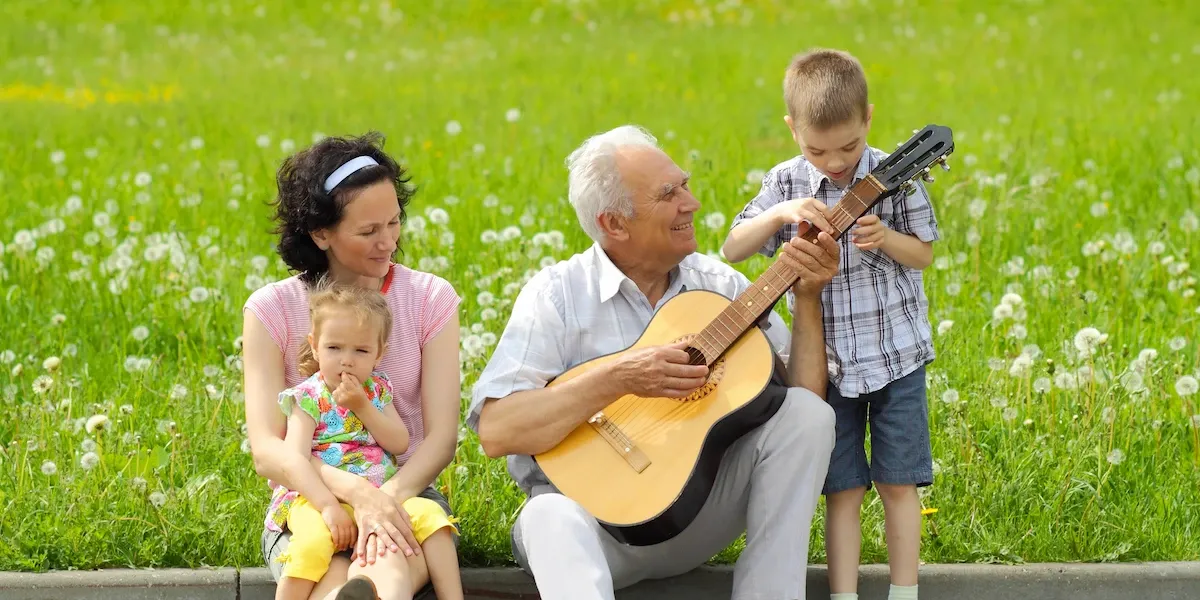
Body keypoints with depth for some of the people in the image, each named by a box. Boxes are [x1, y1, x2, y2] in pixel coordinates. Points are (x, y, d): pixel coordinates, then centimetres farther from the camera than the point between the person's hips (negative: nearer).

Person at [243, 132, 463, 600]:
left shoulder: (431, 299, 4)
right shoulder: (272, 311, 0)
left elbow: (442, 437, -3)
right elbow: (266, 450, -9)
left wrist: (389, 495, -25)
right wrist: (356, 490, -27)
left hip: (407, 496, 0)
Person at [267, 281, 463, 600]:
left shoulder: (377, 389, 14)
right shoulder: (309, 398, -3)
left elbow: (400, 443, 2)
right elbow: (295, 458, -16)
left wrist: (362, 407, -10)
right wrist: (329, 506, -28)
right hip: (317, 498, -5)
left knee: (428, 513, -18)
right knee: (314, 539, -35)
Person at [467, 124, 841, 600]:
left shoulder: (720, 284, 5)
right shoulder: (558, 294, -7)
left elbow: (803, 395, 0)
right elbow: (495, 431, -19)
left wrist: (808, 298, -12)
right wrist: (618, 378, -25)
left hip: (701, 514, 4)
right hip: (598, 513, -4)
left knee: (808, 415, -16)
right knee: (551, 520, -38)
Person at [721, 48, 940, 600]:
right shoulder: (787, 183, -3)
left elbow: (923, 254, 1)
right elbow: (731, 251, -5)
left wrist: (885, 238, -20)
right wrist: (781, 214, -22)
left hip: (895, 353, -1)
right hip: (828, 362, 1)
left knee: (898, 482, 3)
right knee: (842, 489, 4)